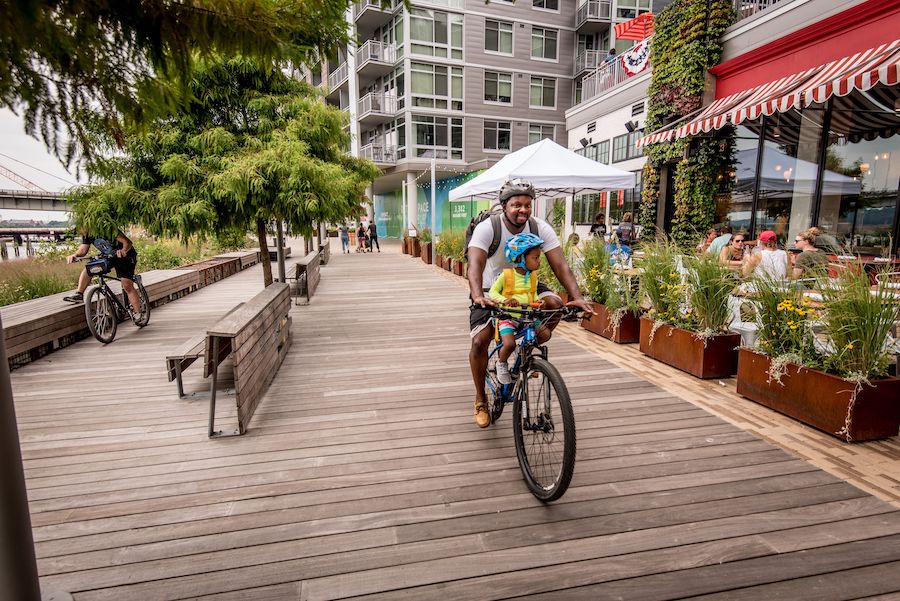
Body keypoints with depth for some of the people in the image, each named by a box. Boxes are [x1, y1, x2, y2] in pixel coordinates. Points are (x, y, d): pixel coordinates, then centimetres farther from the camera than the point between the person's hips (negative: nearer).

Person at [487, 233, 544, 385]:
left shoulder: (533, 276, 5)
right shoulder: (506, 275, -10)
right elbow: (493, 292, -5)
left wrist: (537, 302, -3)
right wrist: (504, 300, -24)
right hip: (508, 316, -5)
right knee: (509, 344, -26)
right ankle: (501, 363, 8)